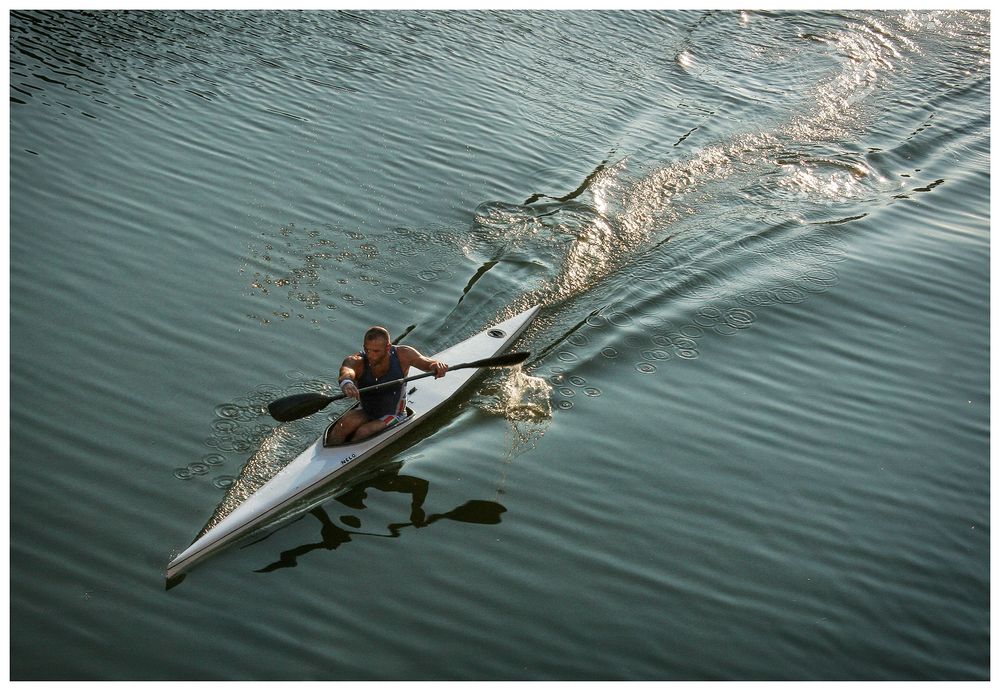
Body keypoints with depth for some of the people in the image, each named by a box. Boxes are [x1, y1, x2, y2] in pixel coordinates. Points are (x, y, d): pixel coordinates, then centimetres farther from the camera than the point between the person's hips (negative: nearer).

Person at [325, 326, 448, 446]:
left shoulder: (402, 355, -20)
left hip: (394, 415, -1)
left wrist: (437, 365, -44)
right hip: (366, 412, 1)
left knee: (363, 432, -26)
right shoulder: (357, 361, -24)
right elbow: (347, 370, -47)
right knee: (344, 424, -28)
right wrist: (346, 382, -73)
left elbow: (427, 363, -17)